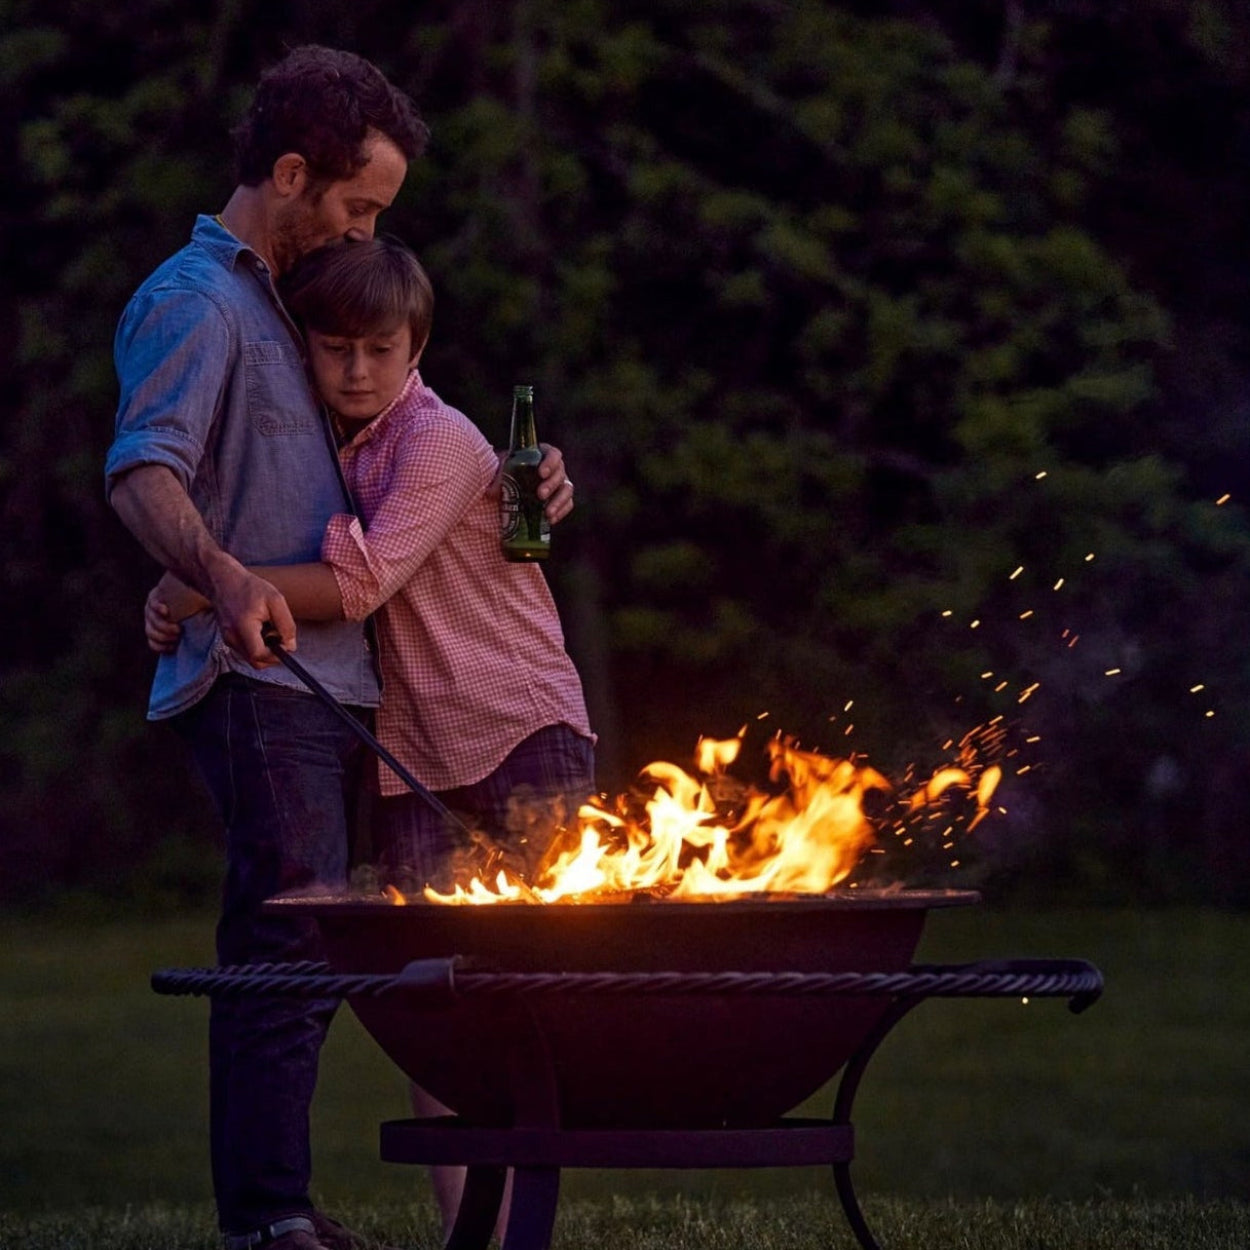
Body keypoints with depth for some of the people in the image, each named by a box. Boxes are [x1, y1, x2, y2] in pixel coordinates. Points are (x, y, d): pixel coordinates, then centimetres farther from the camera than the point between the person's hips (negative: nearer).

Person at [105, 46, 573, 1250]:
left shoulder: (285, 304, 24)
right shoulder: (197, 302, -8)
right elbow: (142, 473, -23)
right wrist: (225, 578, -43)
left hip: (316, 683, 10)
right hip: (255, 683, -10)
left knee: (298, 955, 12)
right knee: (289, 944, -14)